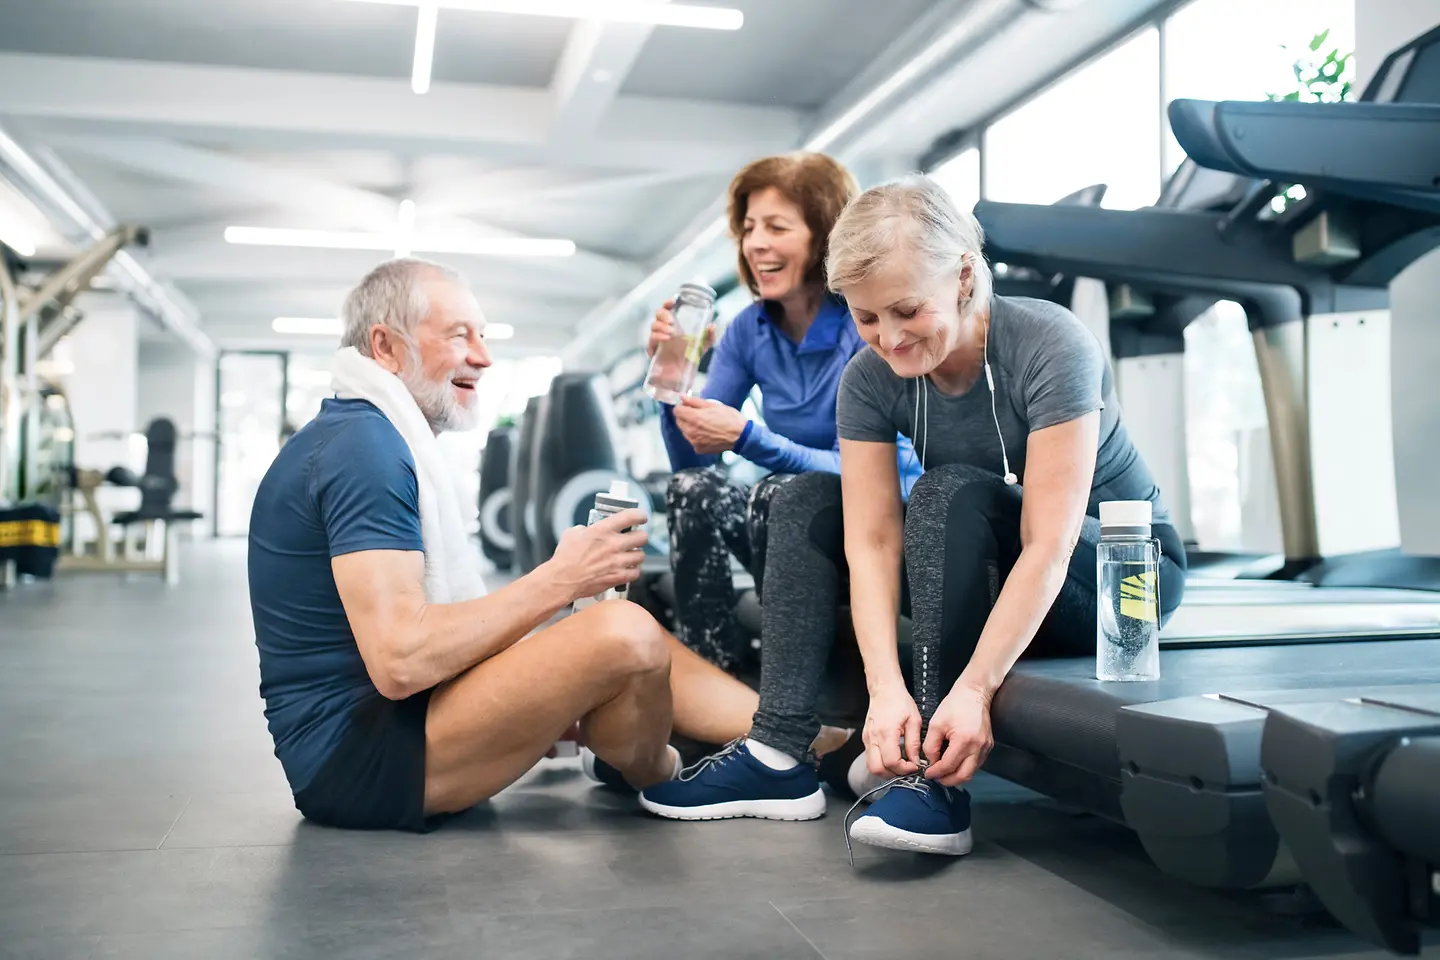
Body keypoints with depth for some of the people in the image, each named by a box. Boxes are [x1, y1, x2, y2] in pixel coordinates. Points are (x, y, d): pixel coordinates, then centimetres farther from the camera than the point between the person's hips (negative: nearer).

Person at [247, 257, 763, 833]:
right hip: (353, 754, -11)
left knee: (632, 634, 9)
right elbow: (399, 660, -26)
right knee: (624, 635, -23)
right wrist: (557, 581, -18)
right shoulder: (365, 446, -17)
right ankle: (660, 784, 8)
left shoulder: (371, 436, 16)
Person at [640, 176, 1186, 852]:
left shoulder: (1050, 347, -25)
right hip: (987, 580, 6)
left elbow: (1048, 549, -31)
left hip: (1129, 569, -5)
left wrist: (972, 690, -40)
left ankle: (938, 783, -32)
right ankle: (777, 752, -17)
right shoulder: (869, 379, -11)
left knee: (949, 493, -32)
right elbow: (871, 543, -19)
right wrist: (886, 688, -33)